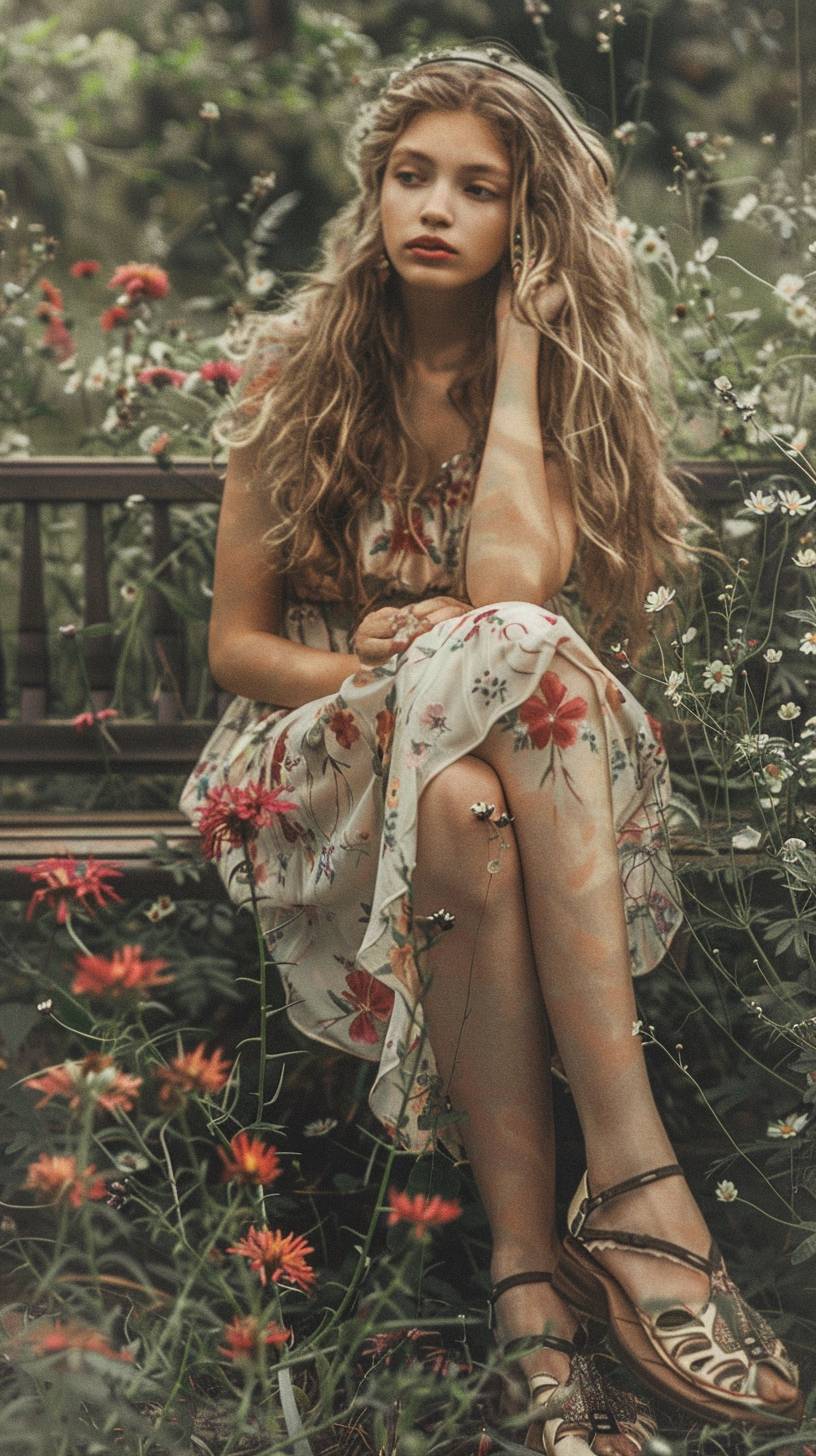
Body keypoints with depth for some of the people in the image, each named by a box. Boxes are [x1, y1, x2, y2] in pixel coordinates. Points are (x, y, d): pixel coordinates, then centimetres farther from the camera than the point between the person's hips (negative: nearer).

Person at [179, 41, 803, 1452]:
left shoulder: (566, 381, 2)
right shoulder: (295, 371, 3)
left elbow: (514, 584, -18)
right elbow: (235, 643, 4)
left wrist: (517, 350, -11)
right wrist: (372, 674, -16)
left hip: (523, 768, 1)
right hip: (326, 778, 0)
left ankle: (532, 1272, -44)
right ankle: (634, 1179, -41)